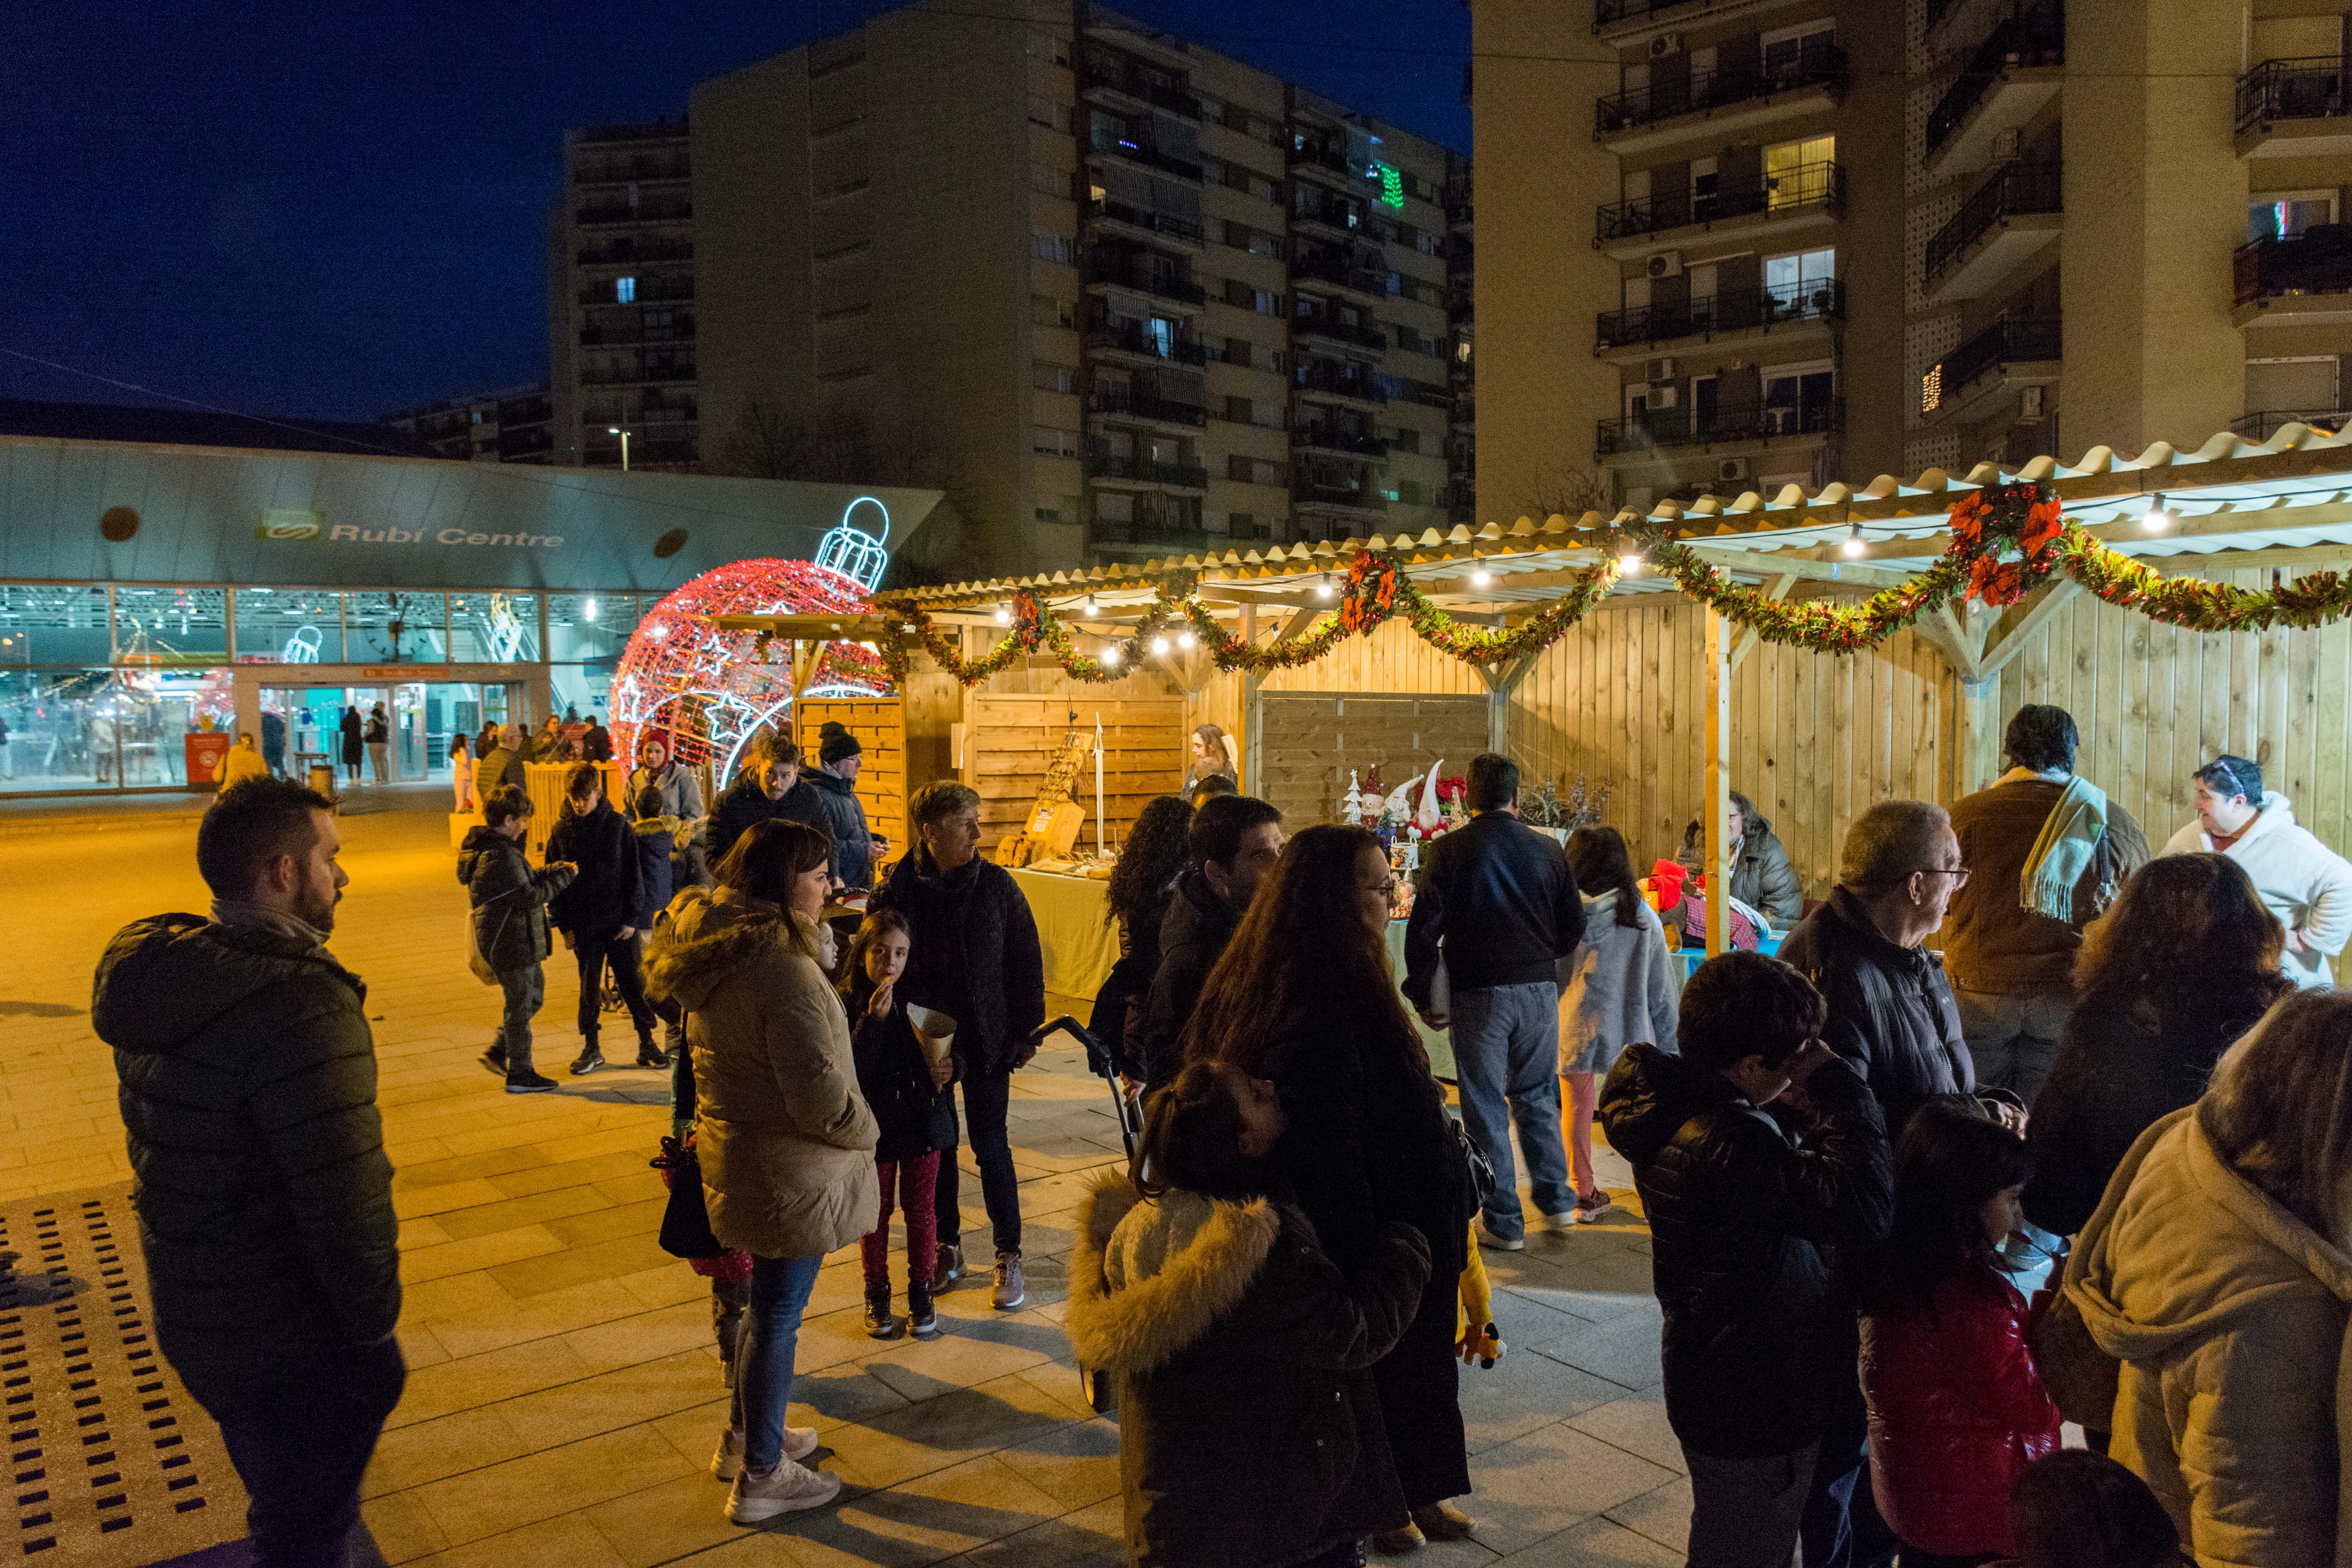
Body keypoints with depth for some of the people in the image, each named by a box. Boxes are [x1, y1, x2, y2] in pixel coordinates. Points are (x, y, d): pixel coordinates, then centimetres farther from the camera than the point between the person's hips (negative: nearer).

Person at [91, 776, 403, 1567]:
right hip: (292, 1348, -8)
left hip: (192, 1317, 9)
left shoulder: (162, 975, 0)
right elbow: (346, 1202, -30)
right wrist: (376, 1330, -14)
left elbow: (169, 1156, 8)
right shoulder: (301, 1004, -29)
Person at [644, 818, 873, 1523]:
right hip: (788, 1172, -9)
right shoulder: (783, 971, -28)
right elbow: (819, 1093, -27)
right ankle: (761, 1476, 24)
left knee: (768, 1300, 26)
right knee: (778, 1313, 7)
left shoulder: (715, 954, 2)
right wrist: (865, 1130, -9)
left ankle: (745, 1436, 43)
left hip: (734, 1154, 9)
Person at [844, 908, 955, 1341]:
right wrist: (874, 1018, -31)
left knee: (920, 1209, 12)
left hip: (922, 1122, 2)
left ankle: (920, 1294, 29)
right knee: (876, 1212, 14)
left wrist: (949, 1067, -14)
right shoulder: (846, 1004, -13)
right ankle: (877, 1295, 31)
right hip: (873, 1125, -2)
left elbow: (949, 1051, 9)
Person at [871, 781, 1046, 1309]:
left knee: (992, 1149, 5)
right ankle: (947, 1246, 32)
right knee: (936, 1147, 14)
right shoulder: (898, 889, -8)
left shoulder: (996, 884, -8)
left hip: (985, 1041, -1)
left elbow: (1026, 960, -1)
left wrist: (1026, 1029, -1)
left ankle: (1009, 1256, 19)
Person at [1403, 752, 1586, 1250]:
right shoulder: (1547, 849, 1)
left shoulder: (1450, 850, -9)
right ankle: (1555, 1197, 26)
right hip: (1539, 989, 3)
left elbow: (1423, 928, -11)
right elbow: (1574, 927, 6)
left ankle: (1504, 1222, 11)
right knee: (1537, 1097, 20)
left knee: (1487, 1106, 6)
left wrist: (1423, 994, -1)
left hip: (1478, 993, -3)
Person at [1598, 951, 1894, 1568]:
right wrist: (1837, 1085, -28)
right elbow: (1863, 1206, -37)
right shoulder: (1722, 1145, -34)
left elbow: (1796, 1178, 10)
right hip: (1753, 1416, -10)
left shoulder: (1682, 1110, -2)